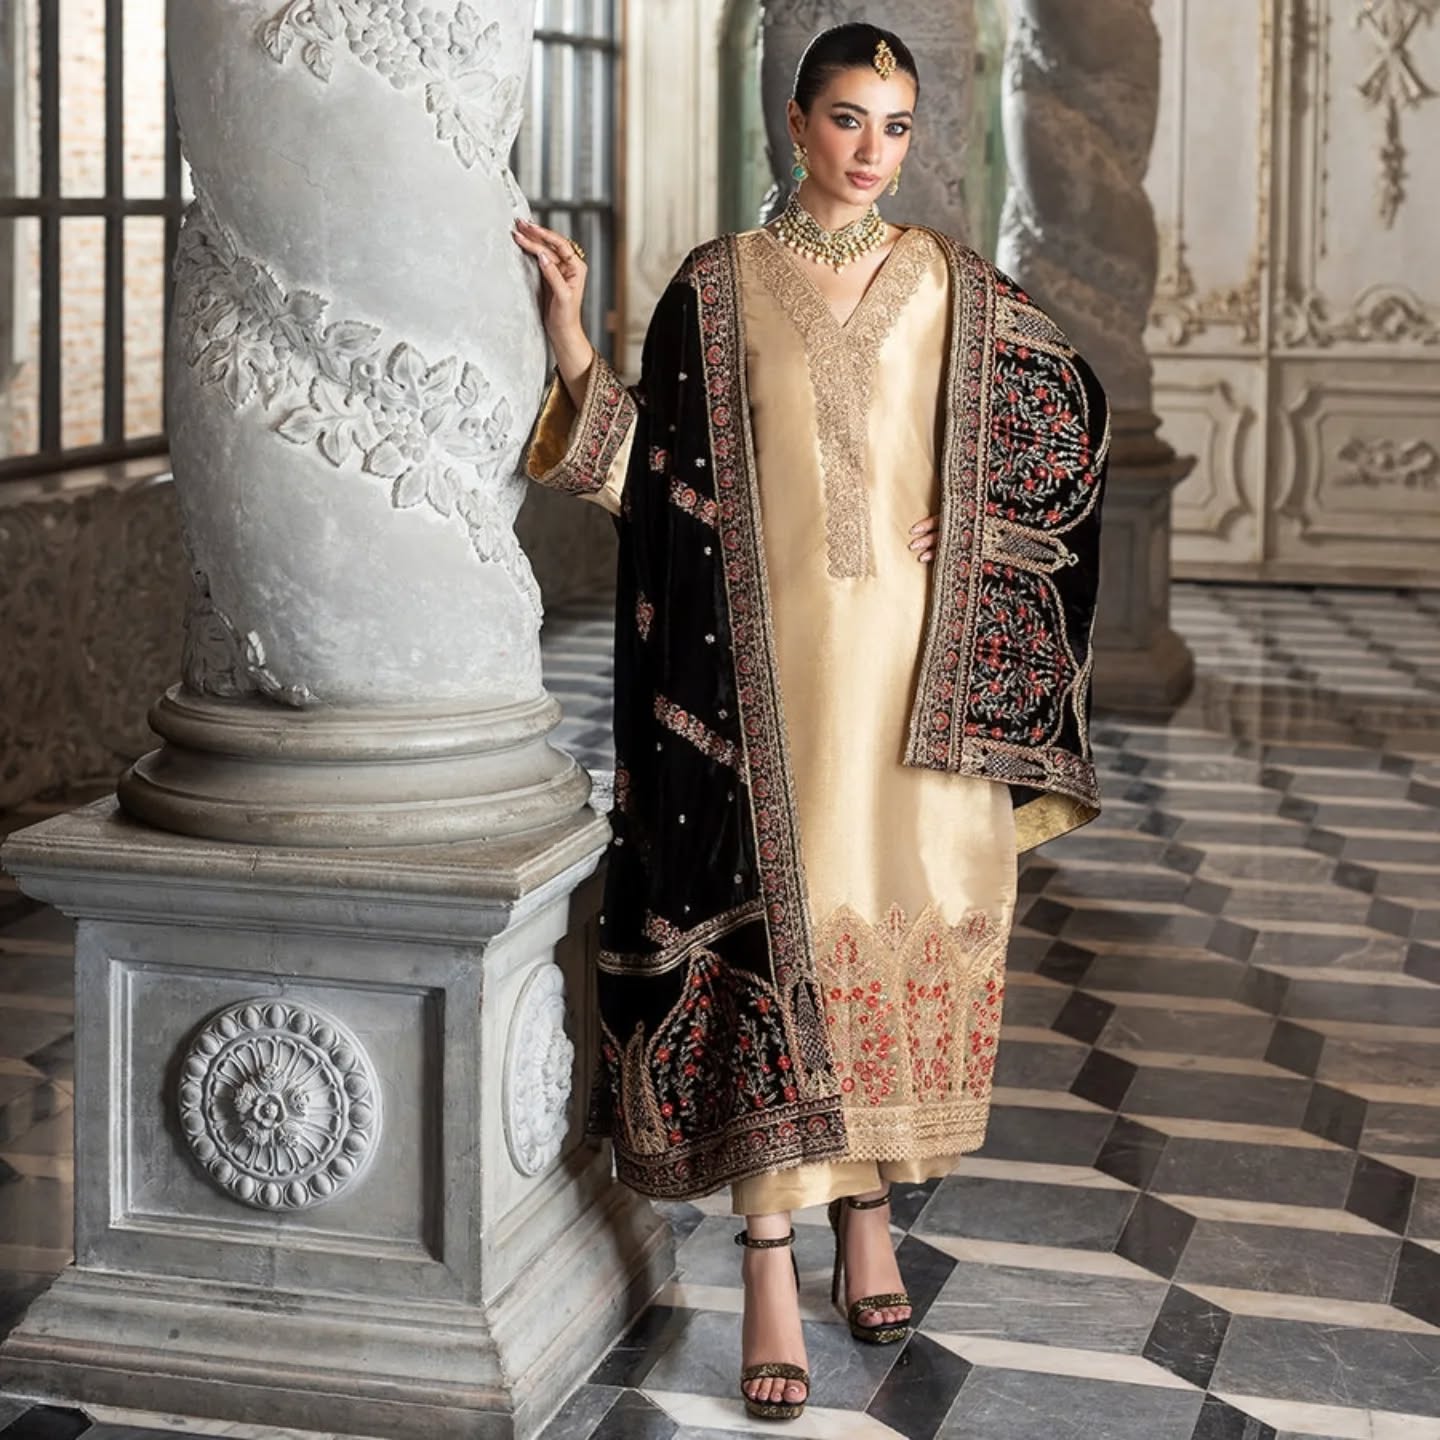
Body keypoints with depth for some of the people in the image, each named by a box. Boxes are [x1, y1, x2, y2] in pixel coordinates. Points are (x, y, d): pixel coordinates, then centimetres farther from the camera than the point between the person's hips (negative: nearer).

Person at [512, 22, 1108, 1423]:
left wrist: (975, 526, 2)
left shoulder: (951, 285, 7)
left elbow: (1064, 415, 14)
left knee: (908, 926, 6)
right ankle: (770, 1274, -3)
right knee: (776, 931, -6)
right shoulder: (714, 286, 4)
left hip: (923, 666, 2)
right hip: (772, 667, -2)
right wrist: (574, 344, -9)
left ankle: (870, 1216, 24)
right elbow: (659, 471, 2)